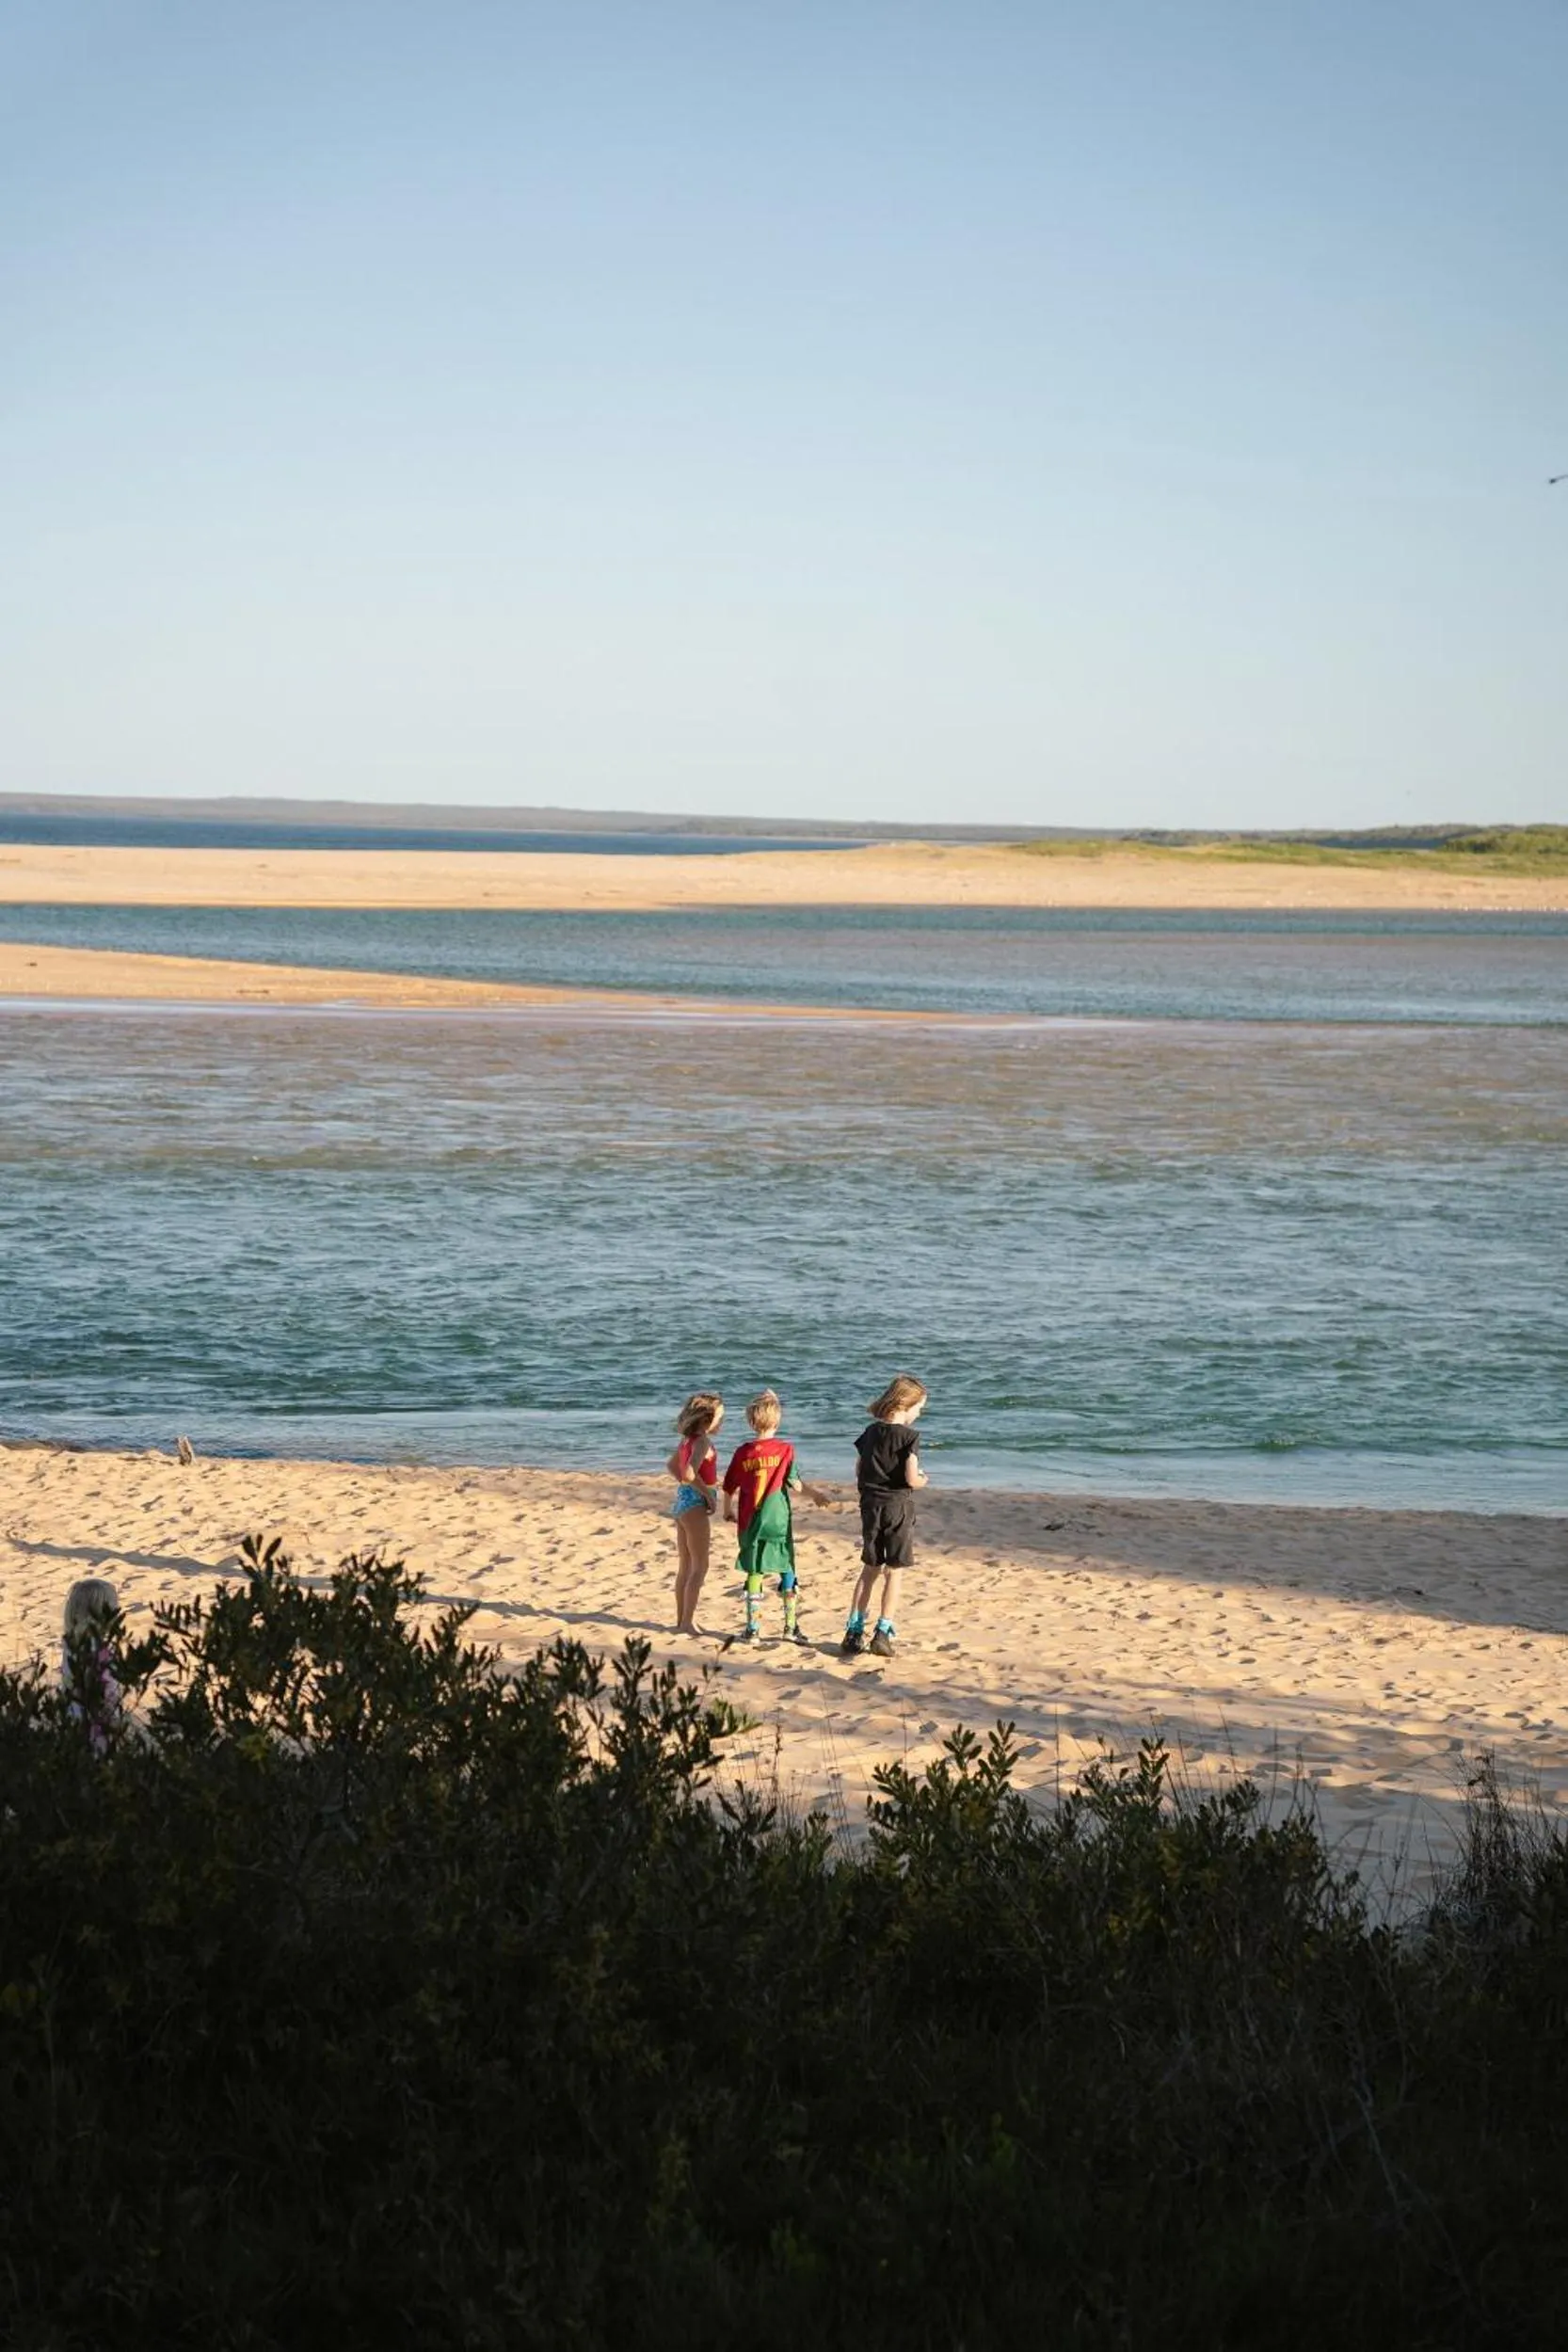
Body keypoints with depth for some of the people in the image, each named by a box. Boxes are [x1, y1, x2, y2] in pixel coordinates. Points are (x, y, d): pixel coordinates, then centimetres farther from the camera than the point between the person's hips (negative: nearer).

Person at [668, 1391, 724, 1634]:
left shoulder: (687, 1440, 9)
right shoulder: (703, 1442, -18)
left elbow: (671, 1466, 25)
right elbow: (690, 1473, -31)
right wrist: (708, 1494, -20)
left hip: (682, 1499, 9)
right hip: (695, 1504, -9)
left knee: (685, 1566, 15)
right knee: (700, 1566, -3)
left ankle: (681, 1621, 21)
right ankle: (687, 1622, -3)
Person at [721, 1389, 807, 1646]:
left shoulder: (743, 1452, -1)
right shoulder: (785, 1449, -7)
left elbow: (729, 1488, 7)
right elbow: (795, 1486, -3)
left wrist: (728, 1511, 25)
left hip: (750, 1521, 1)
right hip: (779, 1520, -1)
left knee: (754, 1574, 8)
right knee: (787, 1572, 10)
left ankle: (753, 1628, 6)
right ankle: (791, 1626, 9)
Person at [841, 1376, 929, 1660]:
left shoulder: (870, 1432, 6)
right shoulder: (908, 1436, -12)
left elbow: (860, 1473, 10)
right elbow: (911, 1479, -18)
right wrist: (923, 1480, 2)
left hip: (871, 1505, 5)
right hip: (898, 1506, -5)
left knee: (869, 1569, 14)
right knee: (894, 1572, 3)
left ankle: (854, 1632, 10)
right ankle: (882, 1634, 0)